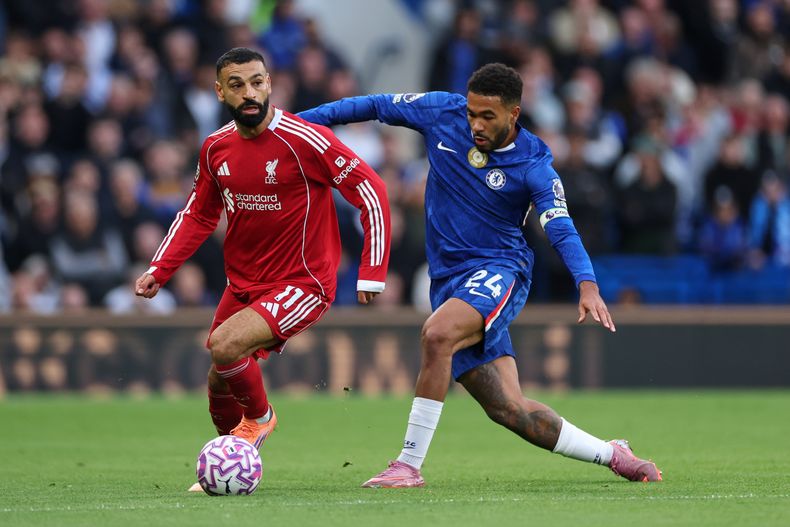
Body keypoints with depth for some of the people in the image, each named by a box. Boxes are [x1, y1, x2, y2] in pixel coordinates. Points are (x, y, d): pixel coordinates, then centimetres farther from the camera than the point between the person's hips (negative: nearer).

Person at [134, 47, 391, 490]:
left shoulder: (305, 140, -19)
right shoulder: (216, 147, 0)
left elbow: (372, 191, -14)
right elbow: (199, 215, 15)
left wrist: (371, 273, -16)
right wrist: (160, 270, 4)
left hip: (303, 284, -6)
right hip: (242, 285, 6)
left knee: (225, 346, -27)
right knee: (220, 387, 12)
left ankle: (260, 418, 3)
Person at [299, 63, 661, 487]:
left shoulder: (533, 165, -11)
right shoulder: (443, 112, -1)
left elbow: (561, 230, -21)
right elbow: (377, 106, 9)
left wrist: (587, 284, -38)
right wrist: (299, 121, 7)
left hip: (498, 272, -5)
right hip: (449, 278, 5)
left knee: (437, 334, -35)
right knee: (509, 410, -1)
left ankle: (409, 464, -28)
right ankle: (613, 455, 17)